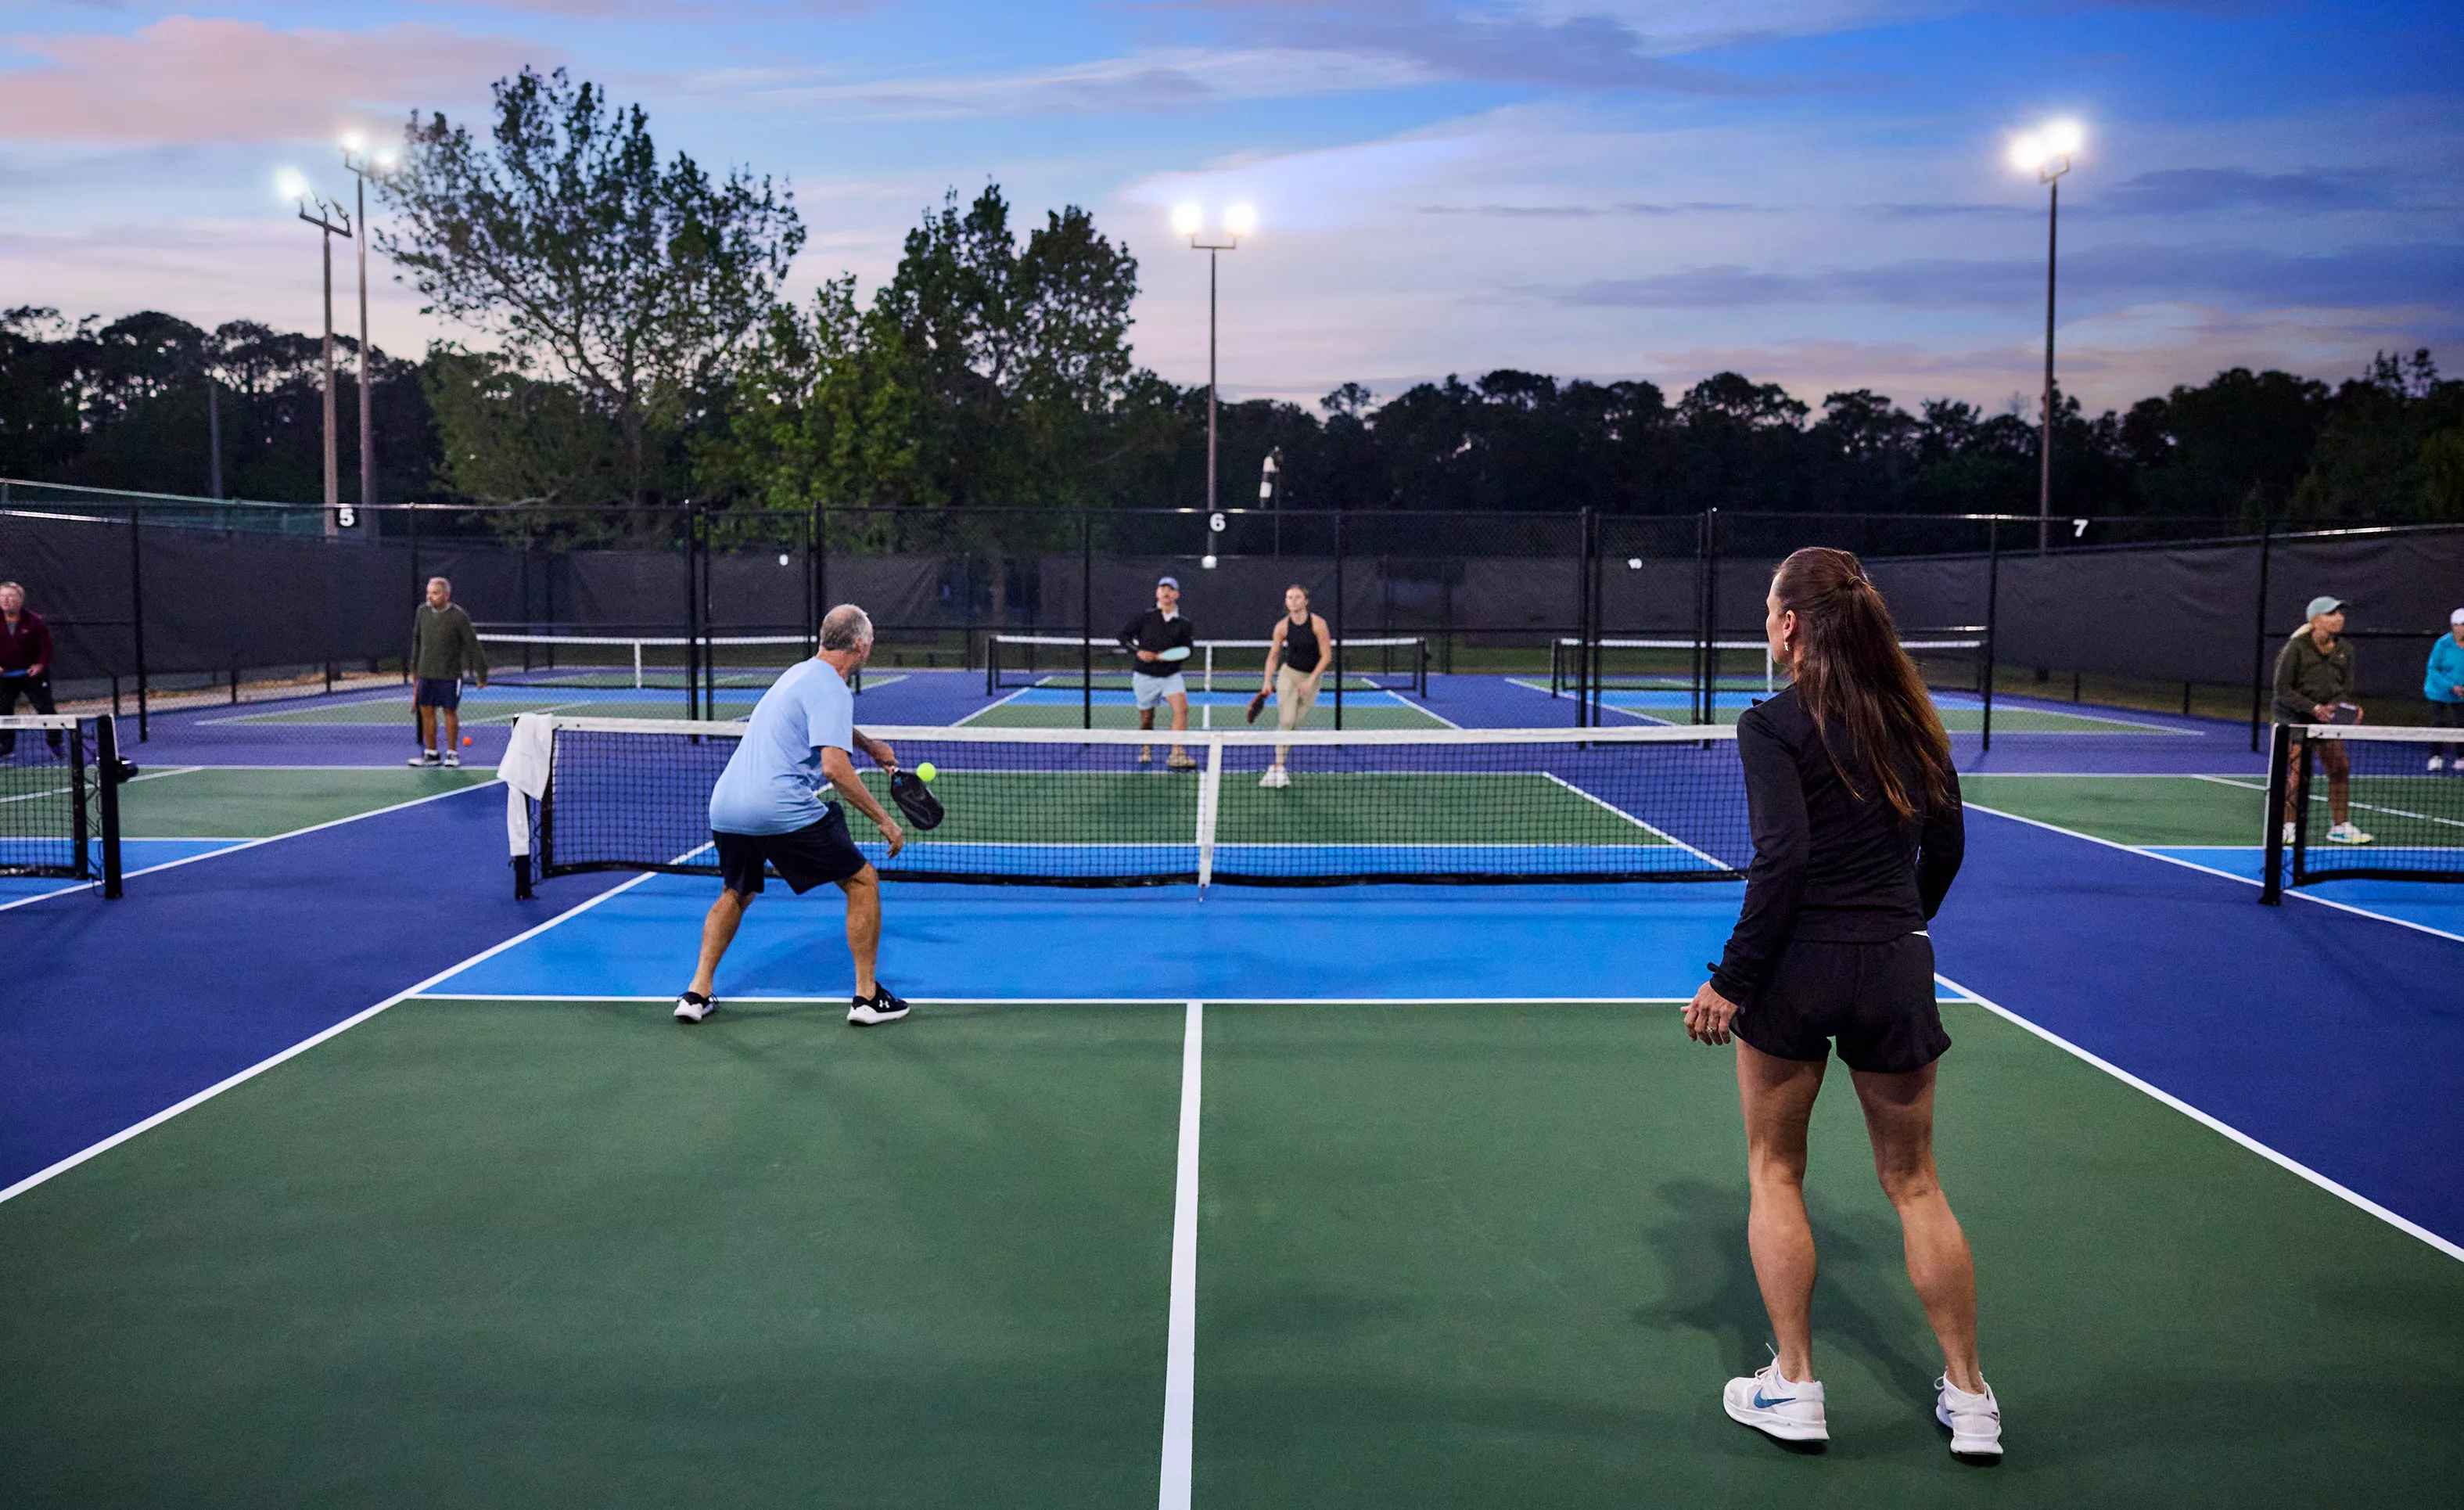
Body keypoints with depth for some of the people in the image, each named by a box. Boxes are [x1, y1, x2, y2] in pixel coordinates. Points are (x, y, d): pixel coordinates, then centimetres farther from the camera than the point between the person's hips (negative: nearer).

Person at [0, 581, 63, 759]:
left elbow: (46, 646, -4)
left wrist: (41, 664, -17)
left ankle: (54, 743, 11)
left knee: (46, 709, -2)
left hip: (32, 673, -3)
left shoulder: (34, 621, -9)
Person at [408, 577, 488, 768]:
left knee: (449, 712, 2)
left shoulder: (458, 616, -11)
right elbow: (417, 640, 16)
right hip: (426, 673, 5)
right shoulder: (422, 611, 3)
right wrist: (414, 668, 18)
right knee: (426, 710, 6)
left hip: (449, 674, -5)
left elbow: (473, 646, -7)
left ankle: (452, 753, 15)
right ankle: (431, 754, 15)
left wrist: (481, 675, -5)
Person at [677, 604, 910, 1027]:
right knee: (862, 881, 6)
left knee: (735, 893, 31)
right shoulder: (831, 689, -8)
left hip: (725, 806, 9)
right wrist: (884, 820, -14)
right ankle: (867, 996, 7)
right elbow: (835, 767, -19)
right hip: (783, 811, -9)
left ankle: (698, 992, 22)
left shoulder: (800, 673, 21)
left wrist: (870, 745, 48)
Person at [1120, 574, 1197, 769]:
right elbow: (1124, 637, 4)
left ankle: (1177, 755, -23)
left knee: (1182, 708, -22)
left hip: (1170, 674, 0)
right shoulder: (1146, 617, 0)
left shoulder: (1183, 623, 2)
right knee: (1146, 718, 9)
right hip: (1145, 675, 0)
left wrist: (1166, 656, -16)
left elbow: (1187, 650, 2)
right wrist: (1138, 651, -13)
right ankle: (1146, 749, 39)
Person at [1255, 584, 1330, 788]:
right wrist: (1267, 681, -9)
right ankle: (1279, 769, -11)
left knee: (1295, 725, -1)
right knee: (1286, 721, -15)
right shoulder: (1282, 626, -7)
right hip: (1289, 674, 0)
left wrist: (1310, 681, -16)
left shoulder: (1318, 624, -13)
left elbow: (1326, 655, -10)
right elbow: (1273, 656, 3)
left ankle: (1276, 768, 9)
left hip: (1312, 677, 0)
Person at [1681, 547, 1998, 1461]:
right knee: (1914, 1184, 17)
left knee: (1774, 1173, 14)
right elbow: (1946, 843, 14)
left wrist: (1732, 978, -14)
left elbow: (1783, 857, -19)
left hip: (1797, 965, -4)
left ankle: (1793, 1388, 19)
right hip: (1895, 970, 5)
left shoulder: (1773, 726, -11)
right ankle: (1969, 1400, 23)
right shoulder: (1908, 718, 6)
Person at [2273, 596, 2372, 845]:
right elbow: (2283, 690, -14)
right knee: (2299, 773, -7)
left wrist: (2349, 707, -9)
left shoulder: (2344, 649, 4)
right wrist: (2314, 708, -23)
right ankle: (2288, 826, 8)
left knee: (2340, 767, 0)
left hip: (2328, 715, 5)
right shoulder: (2296, 647, -14)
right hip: (2295, 717, -5)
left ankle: (2340, 826, 12)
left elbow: (2345, 687, 12)